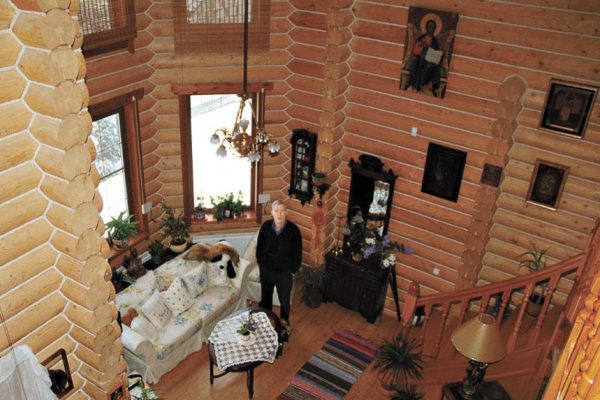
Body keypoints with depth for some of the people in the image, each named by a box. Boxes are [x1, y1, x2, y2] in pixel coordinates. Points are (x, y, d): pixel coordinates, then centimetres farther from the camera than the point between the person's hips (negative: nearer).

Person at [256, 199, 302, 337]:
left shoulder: (293, 230, -19)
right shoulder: (265, 226, -12)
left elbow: (297, 253, -9)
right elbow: (259, 247, 2)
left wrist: (293, 270, -6)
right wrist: (260, 264, 5)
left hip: (284, 272, -2)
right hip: (266, 270, 2)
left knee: (284, 300, 17)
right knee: (265, 297, 21)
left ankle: (284, 322, 42)